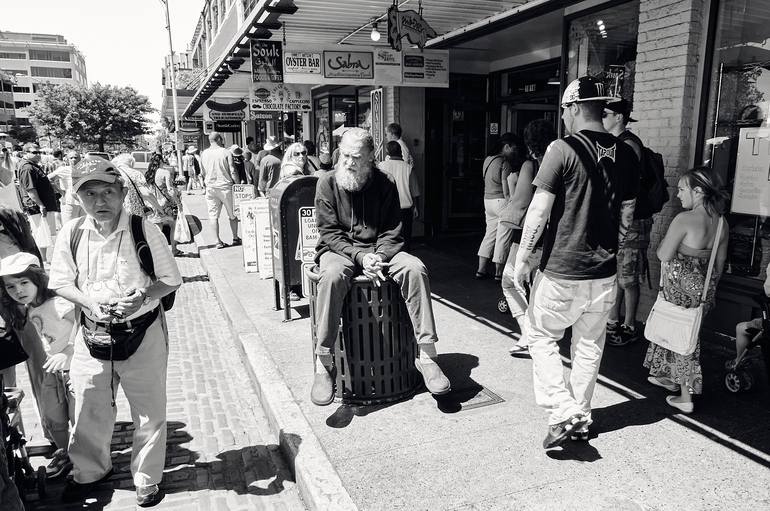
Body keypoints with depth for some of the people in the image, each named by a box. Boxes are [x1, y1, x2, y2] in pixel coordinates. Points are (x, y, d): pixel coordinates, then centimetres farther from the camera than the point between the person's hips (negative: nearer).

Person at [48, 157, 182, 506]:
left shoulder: (144, 230, -13)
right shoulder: (71, 234, -5)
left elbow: (170, 280, -6)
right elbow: (60, 283, 4)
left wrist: (144, 296, -25)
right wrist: (89, 301, -15)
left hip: (142, 334, -2)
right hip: (92, 334, 3)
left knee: (149, 412, 11)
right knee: (88, 410, 18)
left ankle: (147, 480, 35)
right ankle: (89, 471, 47)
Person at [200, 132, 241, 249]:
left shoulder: (204, 154, 3)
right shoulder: (226, 153, -8)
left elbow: (203, 173, 11)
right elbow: (232, 171, -8)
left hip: (210, 187, 3)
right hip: (225, 186, -2)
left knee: (213, 215, 7)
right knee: (232, 214, 11)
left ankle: (218, 241, 4)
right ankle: (235, 238, 18)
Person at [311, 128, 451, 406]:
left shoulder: (385, 184, 2)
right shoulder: (328, 183, -2)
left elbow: (393, 232, 2)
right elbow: (329, 233, -7)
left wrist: (379, 256, -19)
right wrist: (360, 256, -21)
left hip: (379, 250, 2)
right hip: (339, 250, -2)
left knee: (415, 268, -25)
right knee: (333, 276, -37)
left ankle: (426, 354, -19)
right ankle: (323, 362, -28)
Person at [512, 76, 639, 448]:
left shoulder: (562, 149, -13)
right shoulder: (625, 155, 3)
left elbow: (539, 211, -15)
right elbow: (626, 215, 10)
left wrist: (522, 258, -6)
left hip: (561, 271, -5)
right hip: (604, 273, 6)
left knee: (541, 337, 12)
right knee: (589, 345, 17)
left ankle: (563, 413, 4)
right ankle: (581, 419, 30)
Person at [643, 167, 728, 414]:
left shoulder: (684, 219, -22)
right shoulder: (721, 223, 1)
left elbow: (664, 255, -18)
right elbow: (720, 262, 10)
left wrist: (666, 237, 0)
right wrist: (710, 288, 21)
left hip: (681, 287, -7)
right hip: (704, 288, 7)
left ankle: (686, 398, 16)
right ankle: (671, 377, 39)